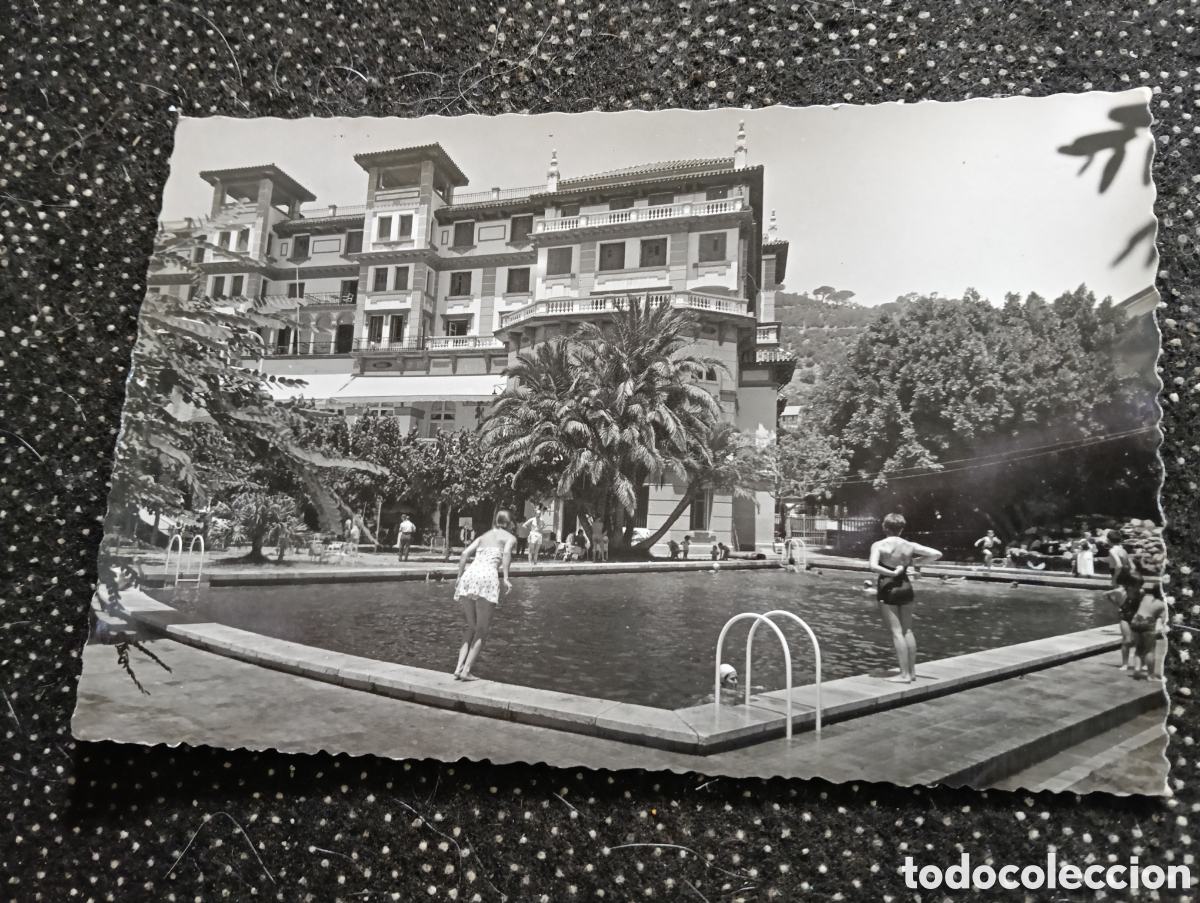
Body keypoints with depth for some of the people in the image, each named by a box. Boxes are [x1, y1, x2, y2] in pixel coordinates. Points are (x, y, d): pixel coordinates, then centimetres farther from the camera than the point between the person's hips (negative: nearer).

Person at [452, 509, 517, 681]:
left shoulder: (483, 536, 29)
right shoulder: (510, 537, 17)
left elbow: (465, 554, 13)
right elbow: (506, 552, -6)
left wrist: (459, 577, 15)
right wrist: (505, 578, -13)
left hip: (469, 575, 5)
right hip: (487, 576, -5)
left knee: (471, 627, 14)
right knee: (482, 630, 2)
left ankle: (459, 667, 2)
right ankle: (466, 670, -7)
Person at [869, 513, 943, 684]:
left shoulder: (879, 545, -11)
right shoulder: (910, 546, 1)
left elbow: (873, 566, -27)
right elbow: (937, 554, -1)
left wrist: (891, 573, -16)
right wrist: (916, 562, 7)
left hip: (888, 588, -4)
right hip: (906, 587, 4)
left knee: (896, 632, -2)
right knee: (908, 631, 14)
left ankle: (904, 674, -2)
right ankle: (911, 671, 19)